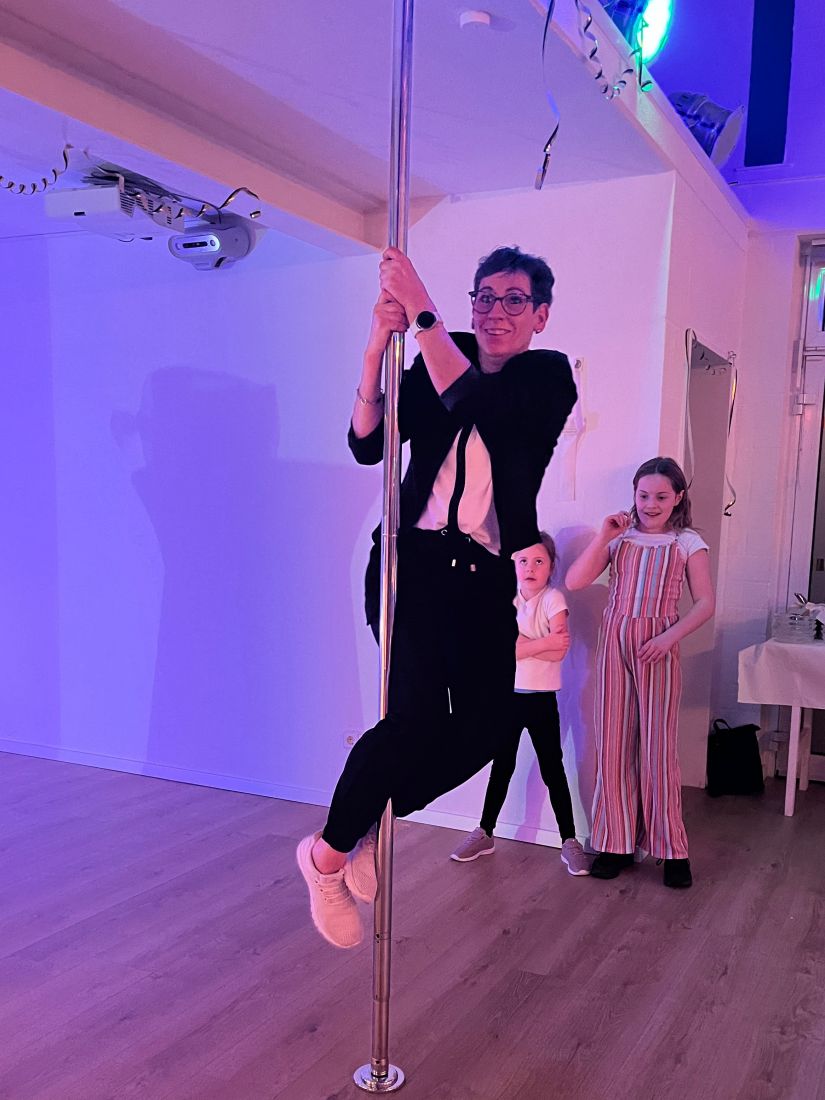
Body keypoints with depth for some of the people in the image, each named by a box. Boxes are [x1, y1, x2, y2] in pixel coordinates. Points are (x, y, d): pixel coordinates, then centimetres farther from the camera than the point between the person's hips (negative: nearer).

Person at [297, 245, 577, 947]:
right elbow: (368, 444, -3)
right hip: (413, 559, -1)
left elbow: (475, 404, -19)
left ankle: (369, 821, 21)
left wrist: (422, 314, -20)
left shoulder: (550, 376, 2)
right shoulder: (439, 360, 7)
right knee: (421, 716, -17)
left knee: (479, 730, -5)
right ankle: (329, 853, 5)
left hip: (485, 578, 2)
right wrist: (379, 345, -13)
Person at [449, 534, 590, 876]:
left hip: (542, 698, -3)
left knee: (553, 770, 3)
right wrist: (543, 642, -20)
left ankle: (569, 842, 13)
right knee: (501, 767, 14)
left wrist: (518, 643, -18)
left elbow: (558, 652, -20)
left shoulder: (553, 599, -8)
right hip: (507, 695, 3)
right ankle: (484, 834, 25)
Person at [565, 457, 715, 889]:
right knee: (613, 743, 3)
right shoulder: (620, 537, 8)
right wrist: (604, 536, -8)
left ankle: (672, 849, 11)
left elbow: (705, 603, 1)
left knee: (658, 746, -2)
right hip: (614, 642, 2)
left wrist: (670, 636, -13)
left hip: (658, 648, -2)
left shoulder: (688, 542, 5)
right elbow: (574, 581, -2)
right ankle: (616, 843, 15)